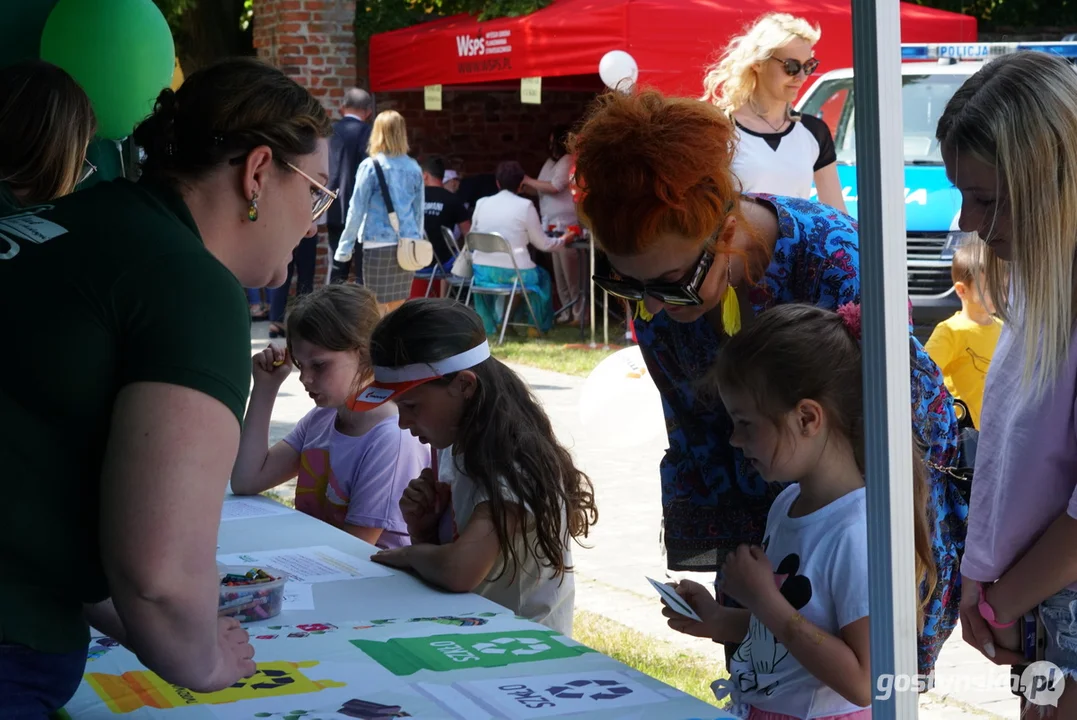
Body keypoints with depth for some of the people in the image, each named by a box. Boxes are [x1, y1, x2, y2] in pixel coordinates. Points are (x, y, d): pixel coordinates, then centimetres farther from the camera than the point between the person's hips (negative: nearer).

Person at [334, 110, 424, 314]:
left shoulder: (370, 166, -6)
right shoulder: (414, 168, 4)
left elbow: (357, 209, -4)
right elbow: (419, 210, 11)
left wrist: (345, 246, 1)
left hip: (378, 244, -4)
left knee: (378, 308, 1)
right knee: (398, 309, 12)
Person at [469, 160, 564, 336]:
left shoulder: (482, 203, 4)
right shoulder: (525, 206, -6)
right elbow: (543, 244, 2)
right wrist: (563, 241, 21)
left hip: (482, 272, 3)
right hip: (514, 273, -3)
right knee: (542, 277, 28)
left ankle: (488, 326, 43)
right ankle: (539, 326, 32)